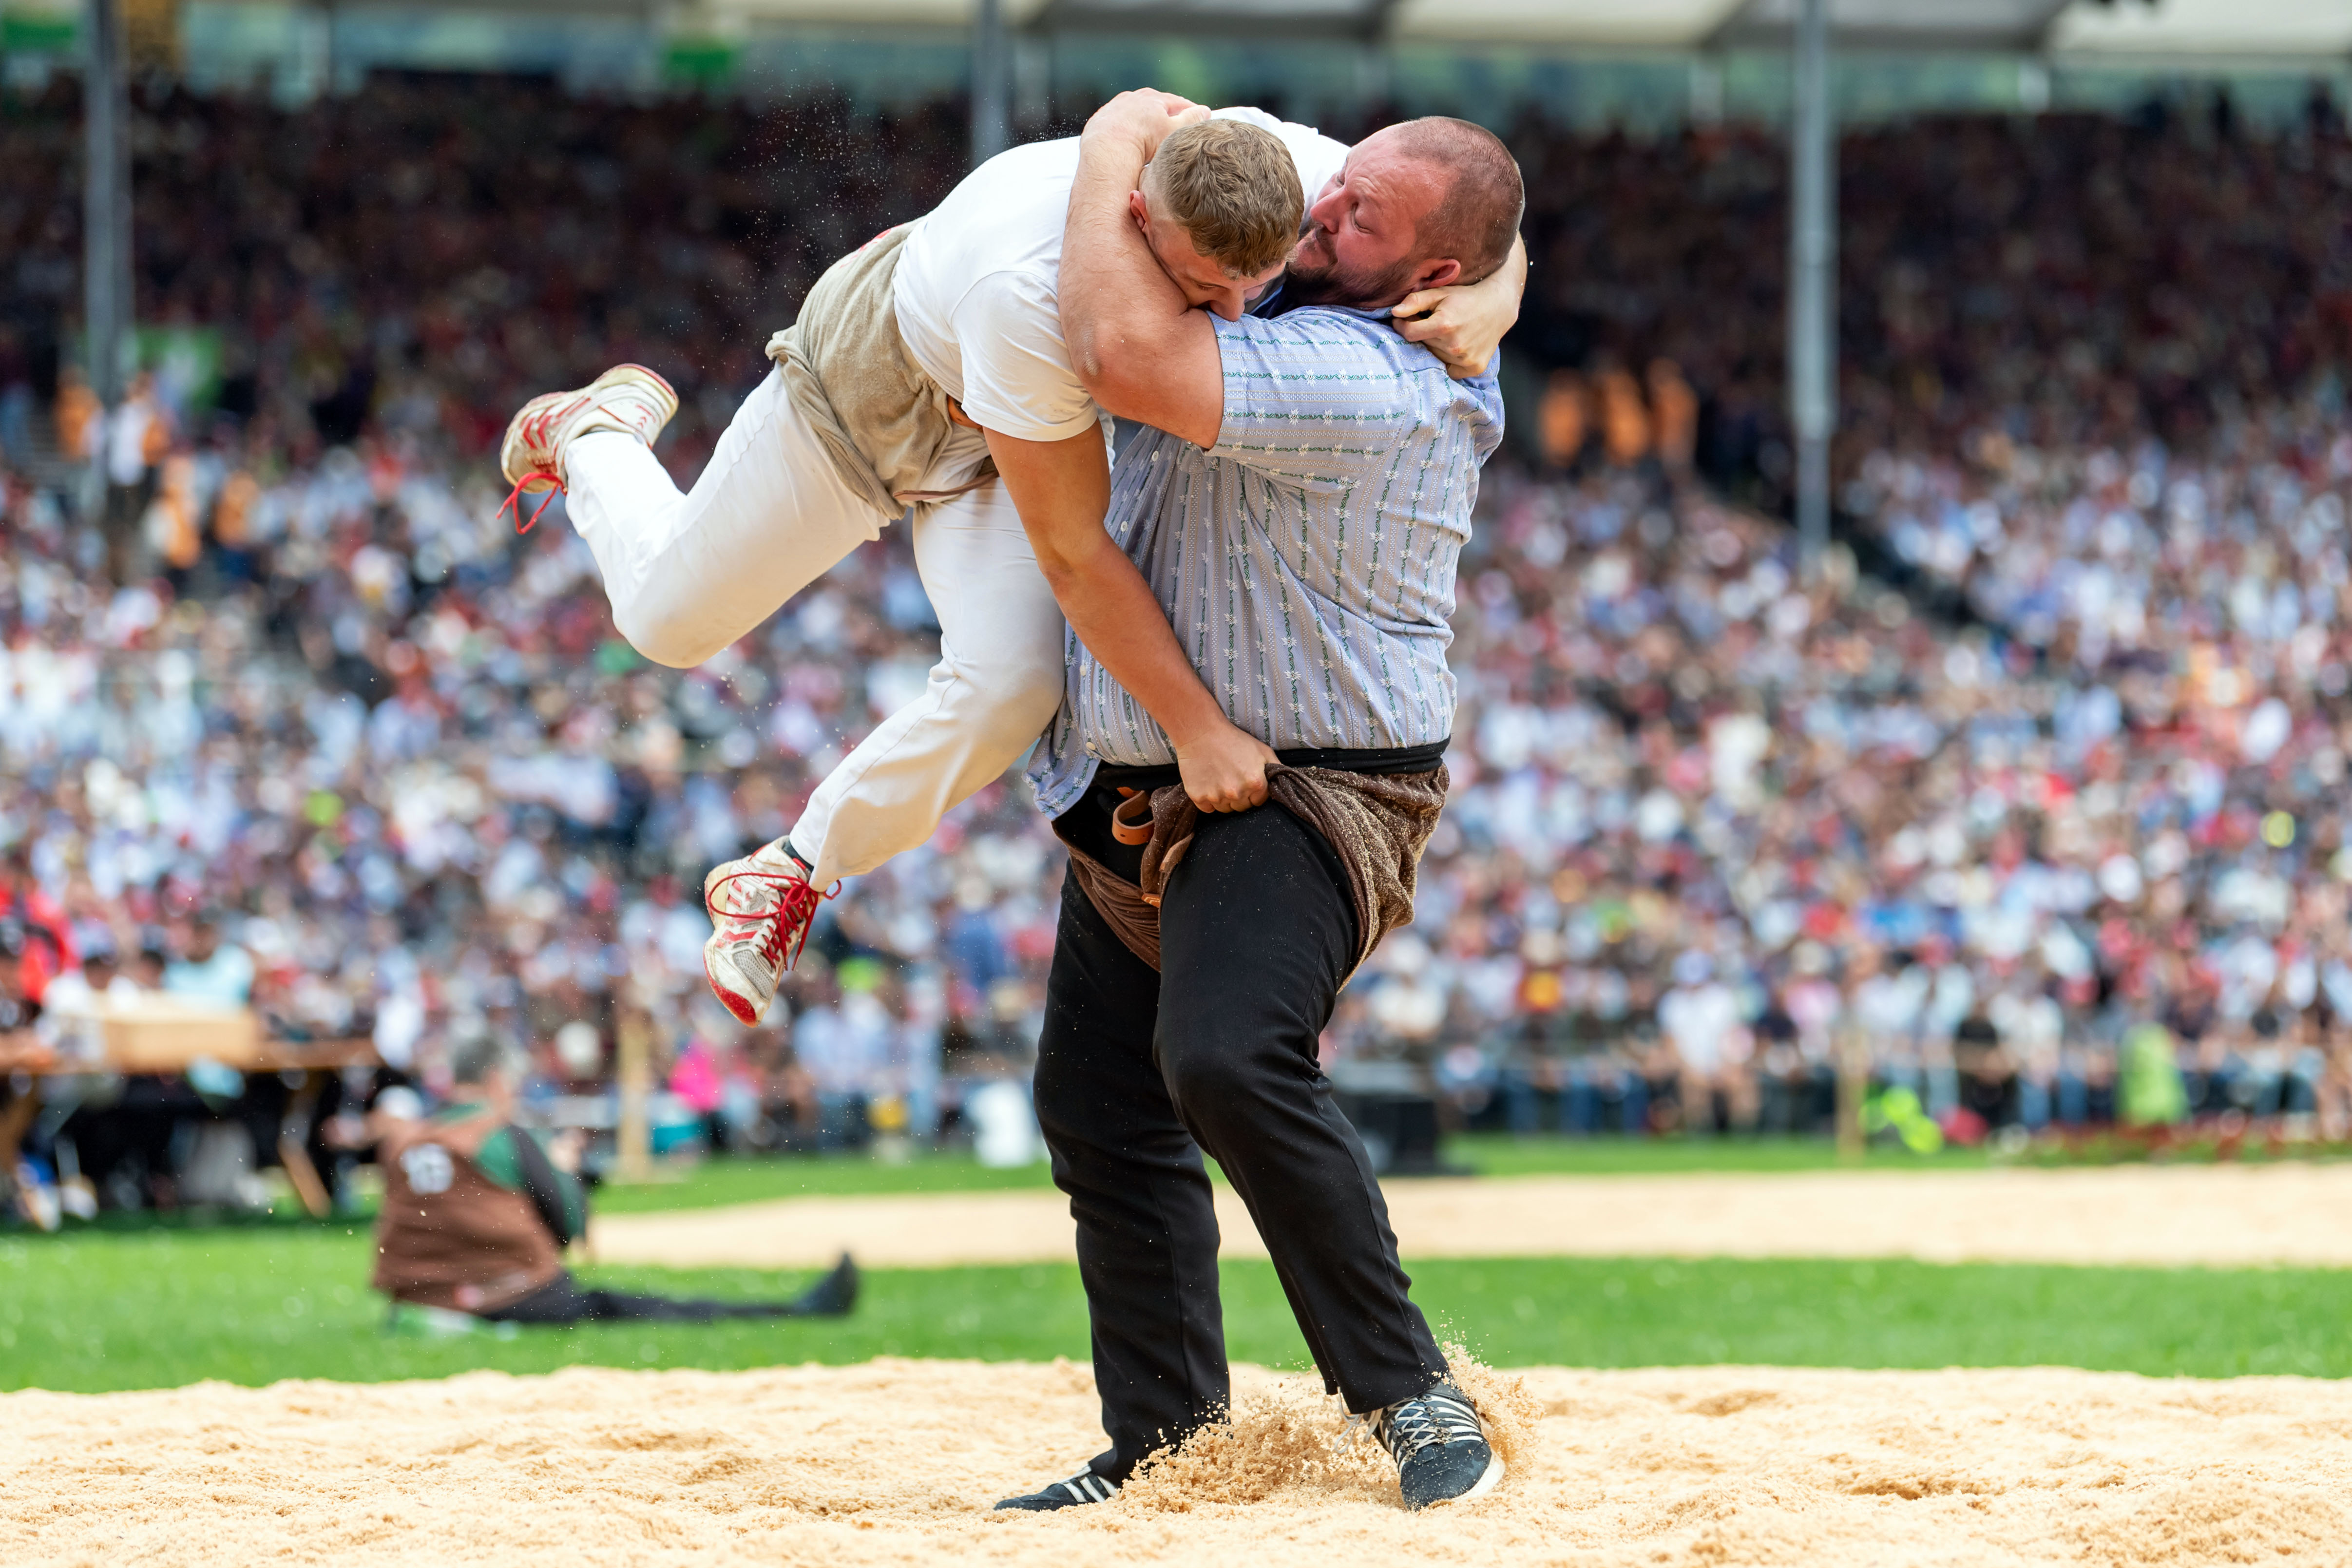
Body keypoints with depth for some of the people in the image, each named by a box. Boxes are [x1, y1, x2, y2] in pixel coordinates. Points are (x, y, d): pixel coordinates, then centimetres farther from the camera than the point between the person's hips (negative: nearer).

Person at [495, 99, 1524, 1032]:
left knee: (1006, 686, -21)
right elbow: (1073, 555, -39)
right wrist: (1196, 729, -37)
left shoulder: (1299, 176, -34)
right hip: (877, 372, -4)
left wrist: (1479, 311, -39)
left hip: (1031, 422, 4)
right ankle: (602, 435, 49)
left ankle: (789, 881, 6)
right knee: (669, 617, 13)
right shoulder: (1034, 285, -48)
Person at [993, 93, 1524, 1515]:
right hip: (1135, 808, 10)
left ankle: (1412, 1396, -23)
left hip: (1303, 798, -10)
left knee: (1227, 1060, -31)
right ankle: (1168, 1439, 22)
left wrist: (1113, 149, -23)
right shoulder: (1281, 319, 6)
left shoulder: (1371, 382, -25)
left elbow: (1132, 359, -36)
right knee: (1101, 1115, 11)